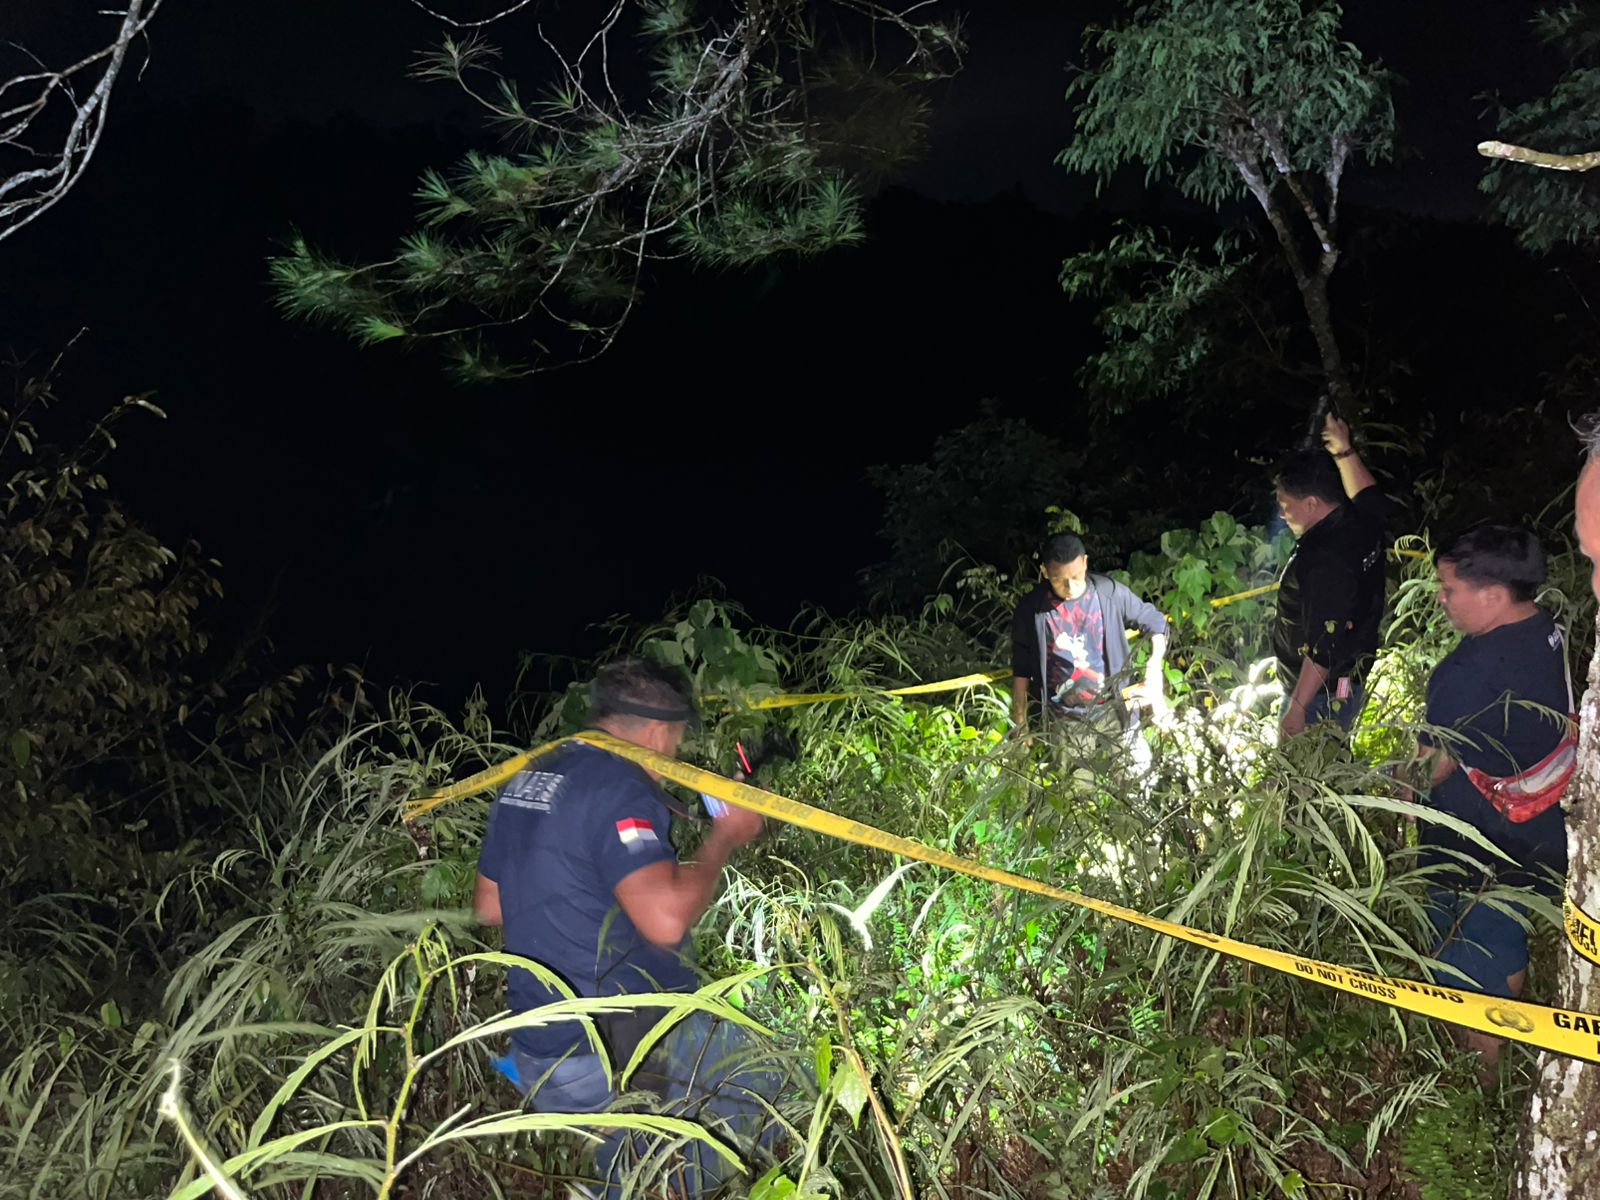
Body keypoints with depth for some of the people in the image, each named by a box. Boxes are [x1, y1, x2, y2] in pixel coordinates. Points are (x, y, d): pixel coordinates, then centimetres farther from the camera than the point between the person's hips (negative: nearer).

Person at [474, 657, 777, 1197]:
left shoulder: (524, 781, 9)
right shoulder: (618, 788, -19)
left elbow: (489, 906, 19)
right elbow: (666, 918, -30)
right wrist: (723, 837, -15)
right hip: (620, 1048, -9)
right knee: (787, 1077, -2)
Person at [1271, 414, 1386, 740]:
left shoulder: (1324, 560, -28)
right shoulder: (1363, 525, -1)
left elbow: (1323, 647, -28)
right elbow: (1368, 493, 27)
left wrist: (1296, 708, -24)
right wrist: (1344, 452, 22)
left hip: (1319, 694, -10)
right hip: (1349, 683, 10)